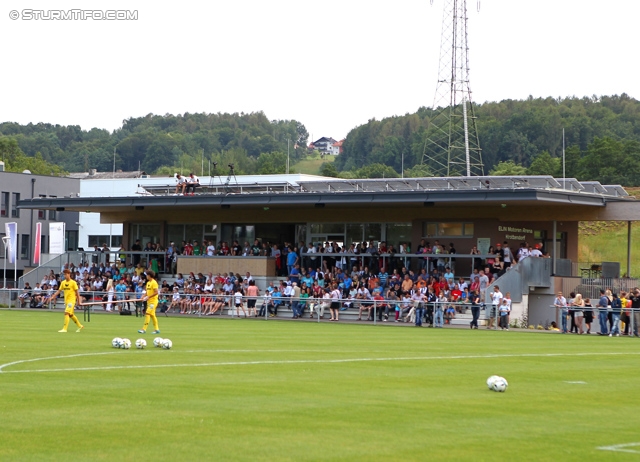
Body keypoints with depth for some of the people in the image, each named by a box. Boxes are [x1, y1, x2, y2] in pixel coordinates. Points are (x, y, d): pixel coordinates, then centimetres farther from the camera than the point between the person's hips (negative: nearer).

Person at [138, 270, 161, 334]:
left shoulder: (154, 282, -13)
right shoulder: (148, 282, 14)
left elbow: (156, 292, -19)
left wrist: (148, 297, -21)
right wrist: (143, 297, 3)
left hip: (153, 301, -9)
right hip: (149, 301, 9)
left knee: (147, 314, -14)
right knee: (152, 315, 11)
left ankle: (144, 329, -15)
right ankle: (157, 329, 16)